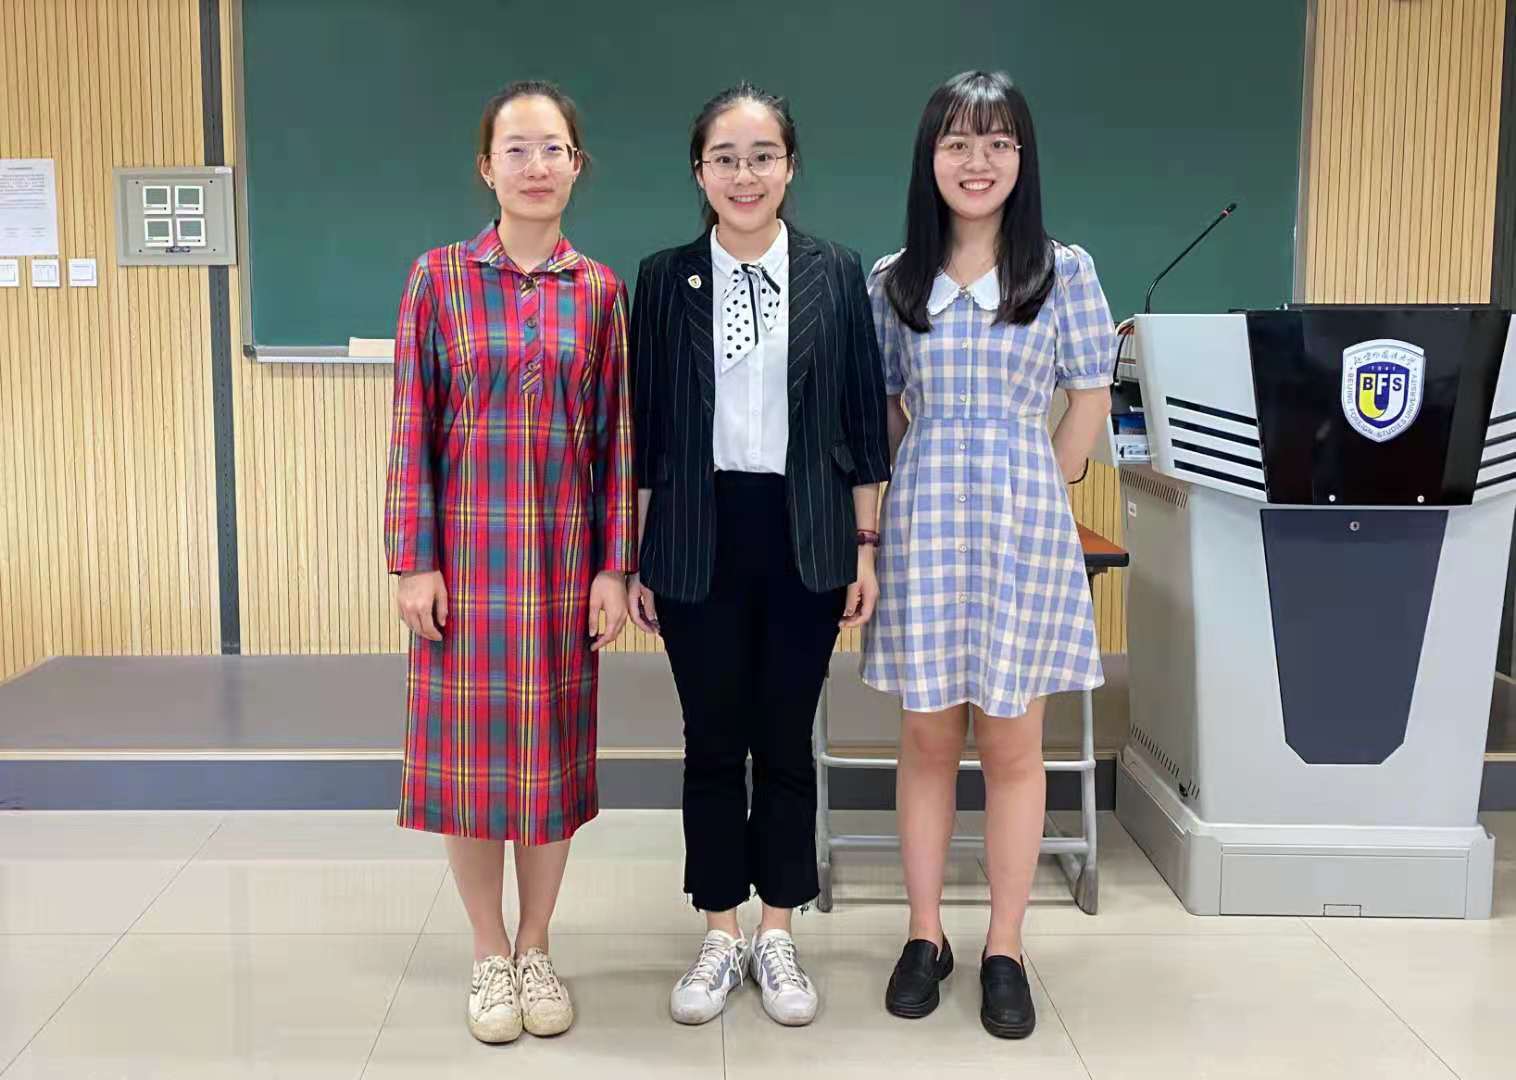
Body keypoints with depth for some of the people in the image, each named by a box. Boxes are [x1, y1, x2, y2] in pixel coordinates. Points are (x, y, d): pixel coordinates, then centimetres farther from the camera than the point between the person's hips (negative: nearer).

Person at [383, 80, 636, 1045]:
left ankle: (537, 950, 25)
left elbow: (615, 434, 2)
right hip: (467, 544, -1)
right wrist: (415, 558, -8)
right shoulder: (440, 277, -2)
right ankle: (490, 956, 22)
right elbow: (414, 426, -3)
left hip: (565, 549, 1)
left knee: (554, 746, 9)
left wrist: (616, 565, -2)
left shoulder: (600, 290, 3)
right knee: (471, 748, 5)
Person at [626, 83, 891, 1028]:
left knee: (787, 740, 9)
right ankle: (721, 938, 24)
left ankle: (777, 936, 24)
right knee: (712, 741, 9)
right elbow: (644, 427, 3)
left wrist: (864, 547, 0)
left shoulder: (836, 275, 1)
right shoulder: (665, 278, 1)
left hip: (804, 536, 0)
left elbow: (864, 420, 3)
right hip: (700, 537, 0)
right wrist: (638, 557, 1)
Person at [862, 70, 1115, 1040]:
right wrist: (924, 491, 3)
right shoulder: (894, 281, 5)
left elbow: (1090, 402, 4)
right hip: (922, 530, 2)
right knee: (928, 743, 8)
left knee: (1013, 747, 5)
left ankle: (1005, 952, 17)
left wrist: (1038, 498, 3)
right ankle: (926, 936, 21)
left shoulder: (1064, 271, 0)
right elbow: (882, 411, 11)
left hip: (1025, 531, -1)